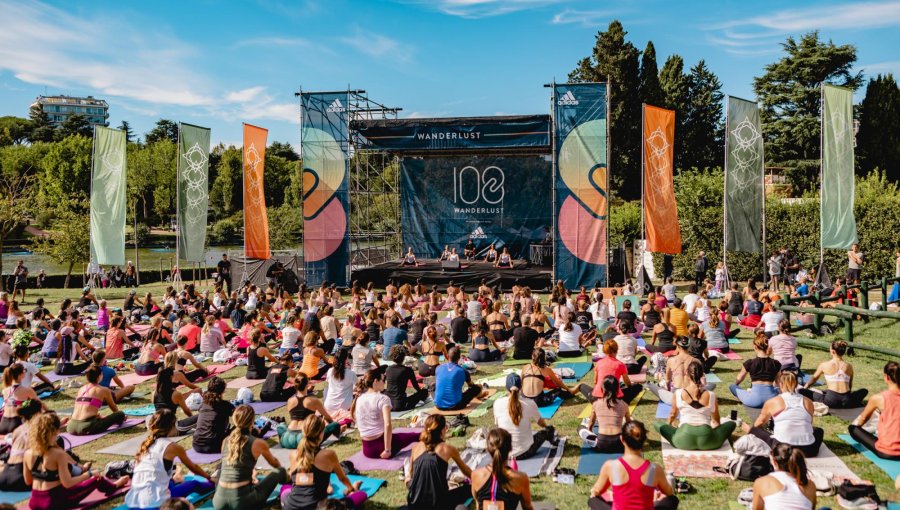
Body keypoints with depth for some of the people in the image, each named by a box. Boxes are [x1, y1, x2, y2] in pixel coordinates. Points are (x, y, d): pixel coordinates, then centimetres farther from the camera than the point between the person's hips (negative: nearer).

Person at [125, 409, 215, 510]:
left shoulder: (145, 445, 13)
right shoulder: (172, 446, -4)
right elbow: (193, 467, 15)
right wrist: (209, 478, 34)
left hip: (133, 501, 6)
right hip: (155, 502, -5)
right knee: (194, 485, 19)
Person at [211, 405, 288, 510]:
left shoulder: (225, 441, 9)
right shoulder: (258, 443, -3)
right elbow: (275, 464, 21)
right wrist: (286, 474, 43)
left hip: (219, 501, 5)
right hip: (241, 501, -4)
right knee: (280, 471, 12)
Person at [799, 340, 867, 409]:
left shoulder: (824, 365, 3)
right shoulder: (849, 366, 9)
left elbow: (814, 378, 18)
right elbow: (850, 386, 20)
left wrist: (804, 388, 35)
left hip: (831, 401, -4)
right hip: (846, 402, 4)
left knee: (800, 391, 2)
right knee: (864, 391, 33)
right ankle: (857, 403, 12)